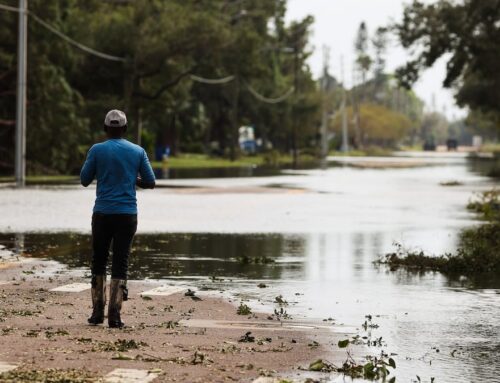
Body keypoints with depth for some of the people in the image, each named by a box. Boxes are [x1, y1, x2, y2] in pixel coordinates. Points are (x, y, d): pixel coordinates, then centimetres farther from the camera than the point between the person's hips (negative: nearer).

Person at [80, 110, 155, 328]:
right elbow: (150, 183, 6)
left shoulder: (97, 150, -2)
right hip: (127, 214, 1)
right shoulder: (138, 152, 3)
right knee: (120, 263, 1)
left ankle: (98, 312, 11)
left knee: (99, 261, 12)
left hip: (103, 214, -1)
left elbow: (84, 180, 5)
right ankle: (114, 315, -6)